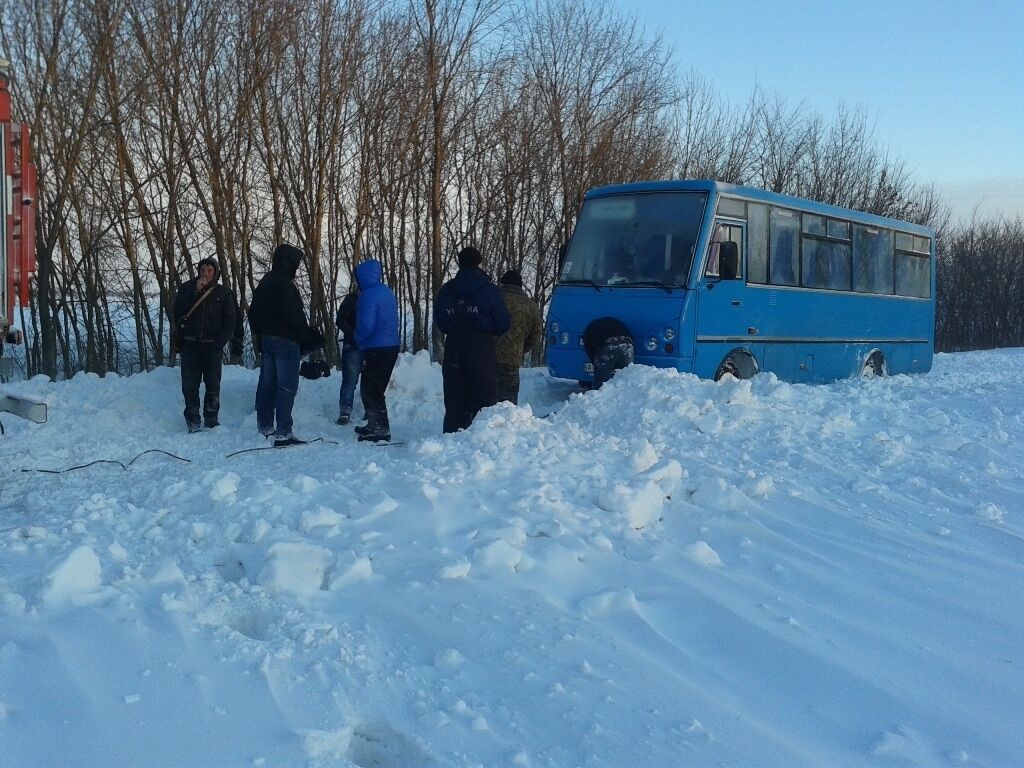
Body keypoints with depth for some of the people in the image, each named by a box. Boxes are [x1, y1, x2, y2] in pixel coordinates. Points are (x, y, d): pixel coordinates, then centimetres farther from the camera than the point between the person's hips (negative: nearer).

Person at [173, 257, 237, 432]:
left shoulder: (223, 292, 6)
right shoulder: (187, 287, 7)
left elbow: (230, 320, 4)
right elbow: (178, 310, -6)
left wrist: (220, 342, -6)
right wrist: (196, 291, -13)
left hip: (213, 345, 0)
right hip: (190, 344, 0)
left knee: (213, 384, 1)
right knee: (190, 384, -2)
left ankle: (212, 418, 10)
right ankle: (192, 420, 4)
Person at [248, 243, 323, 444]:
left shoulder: (265, 282, 14)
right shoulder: (285, 284, -16)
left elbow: (253, 312, 20)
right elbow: (293, 315, -22)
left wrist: (258, 335, 26)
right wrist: (309, 336, -11)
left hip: (266, 339, 9)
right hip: (285, 341, -9)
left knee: (267, 383, 15)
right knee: (286, 387, -7)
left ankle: (264, 427, 24)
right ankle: (283, 433, -10)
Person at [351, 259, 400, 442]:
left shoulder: (368, 295, -16)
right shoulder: (388, 292, 13)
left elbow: (366, 325, -24)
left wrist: (359, 338, -3)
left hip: (376, 350, -9)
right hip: (391, 346, 9)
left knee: (370, 390, -2)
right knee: (375, 390, 18)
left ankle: (381, 431, -3)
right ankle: (374, 426, 26)